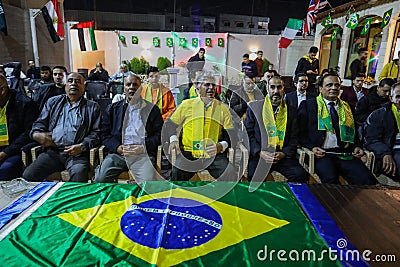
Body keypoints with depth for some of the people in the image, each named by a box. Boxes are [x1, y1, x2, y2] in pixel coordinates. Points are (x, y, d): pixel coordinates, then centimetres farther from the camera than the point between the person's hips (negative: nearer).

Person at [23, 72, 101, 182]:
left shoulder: (93, 107, 14)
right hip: (52, 151, 3)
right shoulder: (53, 102, 23)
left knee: (78, 177, -33)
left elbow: (96, 133, 5)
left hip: (77, 153, -3)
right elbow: (39, 124, 22)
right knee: (27, 176, -17)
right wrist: (37, 135, -2)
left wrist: (82, 146, -12)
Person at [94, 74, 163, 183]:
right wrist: (117, 147, -5)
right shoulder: (112, 108, 19)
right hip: (117, 153, 3)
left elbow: (158, 135, 7)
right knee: (99, 180, -19)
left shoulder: (152, 109, 13)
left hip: (143, 154, -2)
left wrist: (143, 147, -9)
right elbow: (105, 134, 14)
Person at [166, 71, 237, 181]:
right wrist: (173, 139, -2)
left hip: (214, 155, 1)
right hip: (188, 154, 0)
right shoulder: (187, 105, 5)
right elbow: (171, 124, 17)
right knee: (176, 174, -21)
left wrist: (220, 146, -14)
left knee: (231, 176, -18)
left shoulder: (222, 108, 7)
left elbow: (230, 134, 6)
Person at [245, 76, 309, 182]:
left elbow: (294, 138, 12)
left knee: (301, 175, -21)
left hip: (283, 156, 2)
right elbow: (247, 133, 5)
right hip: (259, 155, -2)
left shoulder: (291, 111, 13)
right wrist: (260, 152, -9)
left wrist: (284, 153, -7)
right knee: (255, 177, -28)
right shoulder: (255, 107, 8)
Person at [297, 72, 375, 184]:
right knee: (330, 179, -32)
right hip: (321, 153, -4)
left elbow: (354, 131, 25)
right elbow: (301, 132, 3)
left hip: (346, 153, 4)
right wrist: (312, 147, -12)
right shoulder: (308, 104, 8)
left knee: (367, 179, -22)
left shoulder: (346, 106, 21)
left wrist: (357, 146, 5)